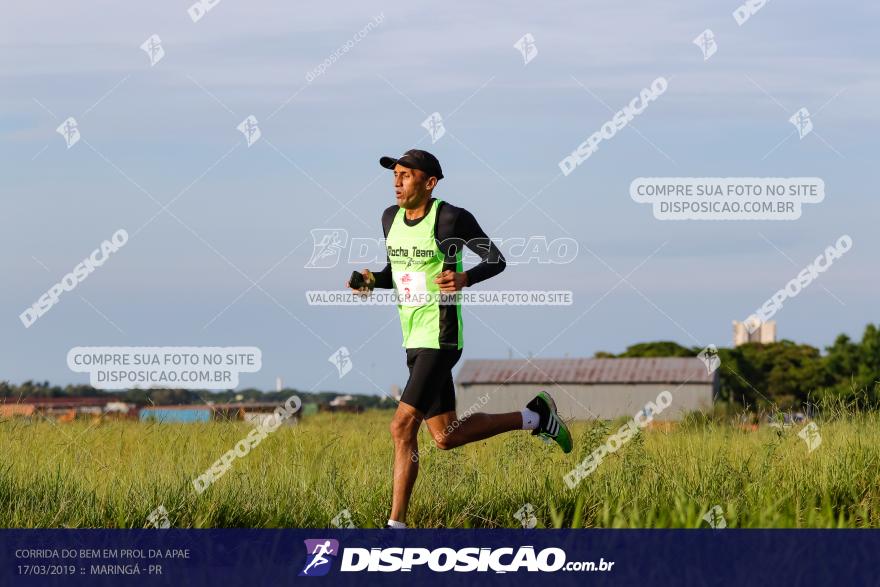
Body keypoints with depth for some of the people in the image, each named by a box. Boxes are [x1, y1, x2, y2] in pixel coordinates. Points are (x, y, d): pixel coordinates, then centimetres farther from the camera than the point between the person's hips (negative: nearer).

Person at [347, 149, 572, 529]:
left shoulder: (452, 218, -13)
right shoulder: (391, 217, 8)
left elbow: (496, 261, -6)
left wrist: (465, 278, -25)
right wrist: (372, 280, 0)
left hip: (440, 338, -9)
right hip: (414, 340, 9)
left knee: (402, 427, -16)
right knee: (446, 437, 13)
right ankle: (534, 418, 30)